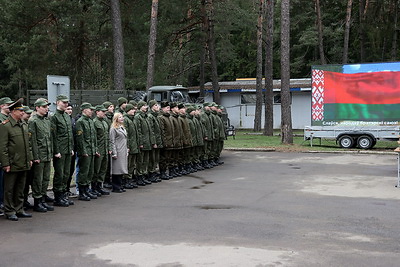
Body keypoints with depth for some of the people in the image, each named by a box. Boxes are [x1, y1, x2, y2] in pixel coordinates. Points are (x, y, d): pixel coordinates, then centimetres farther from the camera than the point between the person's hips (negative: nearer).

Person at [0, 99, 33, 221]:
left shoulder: (24, 125, 13)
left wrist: (30, 159, 14)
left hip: (24, 164, 7)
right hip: (12, 164, -7)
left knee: (20, 189, 14)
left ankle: (19, 210, 23)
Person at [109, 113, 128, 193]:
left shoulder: (123, 128, 17)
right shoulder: (113, 129, -7)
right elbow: (112, 142, -11)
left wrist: (127, 150, 17)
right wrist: (114, 153, -15)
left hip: (124, 152, 8)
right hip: (118, 152, -8)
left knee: (122, 169, 9)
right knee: (117, 170, -5)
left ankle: (119, 186, 16)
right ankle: (115, 187, 1)